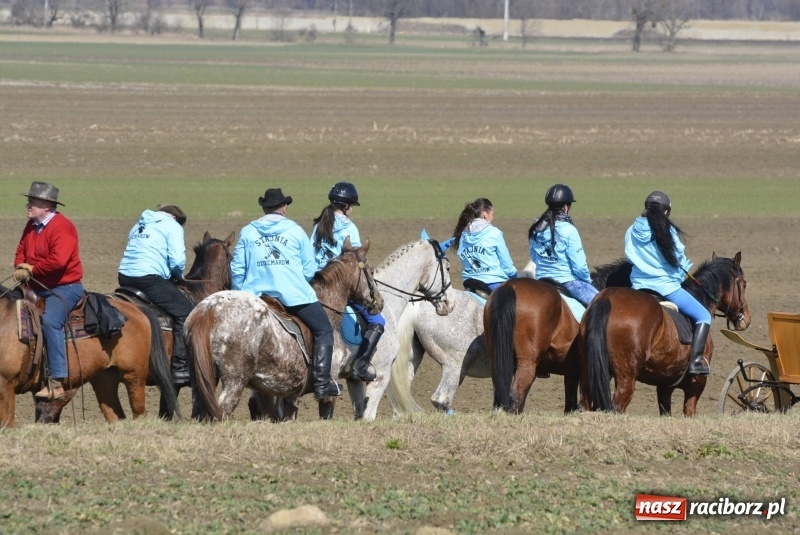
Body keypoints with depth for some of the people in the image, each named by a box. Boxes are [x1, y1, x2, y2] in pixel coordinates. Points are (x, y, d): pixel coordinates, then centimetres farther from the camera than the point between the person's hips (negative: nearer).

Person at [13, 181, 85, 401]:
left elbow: (58, 260, -28)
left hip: (64, 286, -10)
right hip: (37, 288, 10)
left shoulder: (62, 227, -16)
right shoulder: (31, 226, 11)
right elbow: (21, 251, 19)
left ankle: (57, 382, -36)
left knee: (50, 321, -32)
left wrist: (31, 269, -17)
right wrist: (21, 267, -5)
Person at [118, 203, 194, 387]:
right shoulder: (173, 226, 6)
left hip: (125, 277, 8)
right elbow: (177, 261, -7)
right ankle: (181, 367, -11)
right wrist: (178, 276, 15)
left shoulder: (139, 226, 29)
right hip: (150, 279, -8)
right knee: (184, 313, -2)